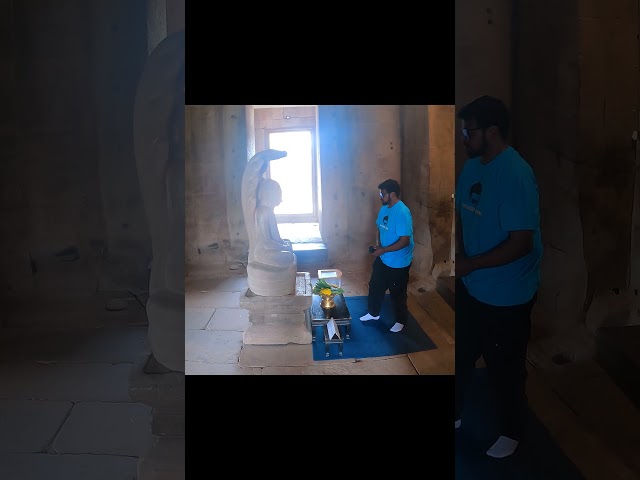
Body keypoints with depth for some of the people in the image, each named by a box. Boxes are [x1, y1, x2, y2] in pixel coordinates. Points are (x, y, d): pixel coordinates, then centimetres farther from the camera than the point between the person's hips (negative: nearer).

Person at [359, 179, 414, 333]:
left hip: (398, 262, -8)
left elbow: (404, 241, -27)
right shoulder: (384, 208, 1)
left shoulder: (402, 213, -26)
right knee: (375, 286, 20)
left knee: (397, 293, 9)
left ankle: (401, 321, 30)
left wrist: (383, 250, -23)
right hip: (383, 259, 8)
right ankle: (373, 313, 41)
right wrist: (378, 244, -3)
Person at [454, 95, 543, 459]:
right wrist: (458, 253, -4)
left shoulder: (516, 175, -25)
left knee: (505, 367, 12)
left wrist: (469, 264, -23)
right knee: (461, 355, 21)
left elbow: (521, 243, -26)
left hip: (508, 295, -7)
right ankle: (456, 414, 43)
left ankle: (512, 432, 37)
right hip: (471, 287, 8)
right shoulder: (472, 166, 1)